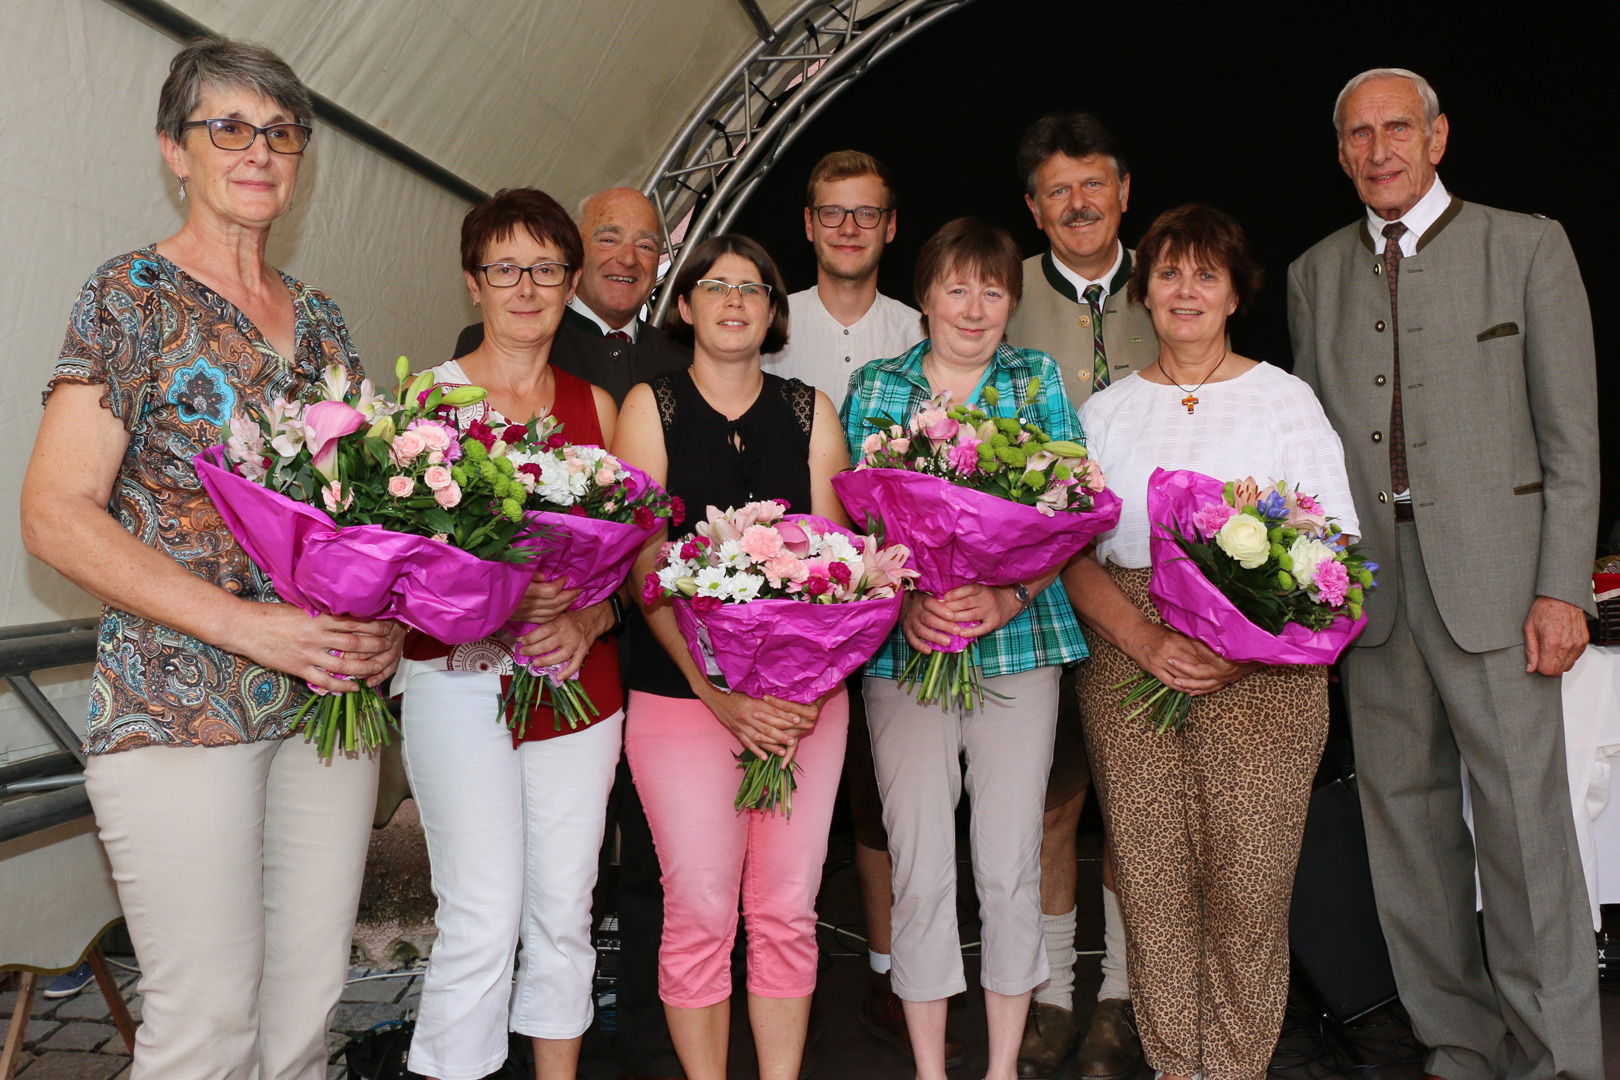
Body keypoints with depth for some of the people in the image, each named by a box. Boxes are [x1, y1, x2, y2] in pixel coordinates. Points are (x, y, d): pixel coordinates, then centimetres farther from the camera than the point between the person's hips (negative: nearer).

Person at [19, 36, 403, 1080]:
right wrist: (247, 623, -19)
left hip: (330, 699, 5)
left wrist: (384, 617, -4)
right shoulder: (133, 293, -2)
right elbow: (56, 515, -9)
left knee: (310, 996, 11)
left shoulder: (320, 315, 13)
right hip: (177, 703, -5)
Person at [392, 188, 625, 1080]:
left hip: (579, 681, 4)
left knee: (565, 911, 11)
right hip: (461, 681, -4)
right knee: (483, 923, -4)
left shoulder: (595, 406, 10)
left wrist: (587, 619, -8)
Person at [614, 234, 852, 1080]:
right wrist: (717, 693, -14)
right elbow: (645, 567, -5)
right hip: (682, 689, -2)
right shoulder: (651, 406, 3)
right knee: (700, 912, 0)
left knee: (787, 910, 7)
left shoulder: (809, 411, 11)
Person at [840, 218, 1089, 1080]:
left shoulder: (1039, 379, 7)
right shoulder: (875, 387, 8)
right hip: (903, 649, 0)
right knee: (919, 870, 4)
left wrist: (1006, 598, -15)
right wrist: (906, 602, -14)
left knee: (1010, 865, 6)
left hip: (1019, 644, 0)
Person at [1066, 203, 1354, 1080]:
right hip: (1128, 663, 2)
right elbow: (1071, 552, 5)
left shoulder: (1286, 399, 7)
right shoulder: (1105, 410, 12)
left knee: (1249, 882, -2)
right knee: (1150, 879, 4)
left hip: (1262, 674, -1)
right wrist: (1145, 638, -12)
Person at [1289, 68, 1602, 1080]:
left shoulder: (1527, 246, 4)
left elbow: (1572, 432, 0)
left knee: (1525, 816, -2)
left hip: (1491, 575, -3)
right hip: (1369, 579, 4)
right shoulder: (1315, 274, 14)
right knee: (1404, 812, 8)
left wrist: (1563, 586, -7)